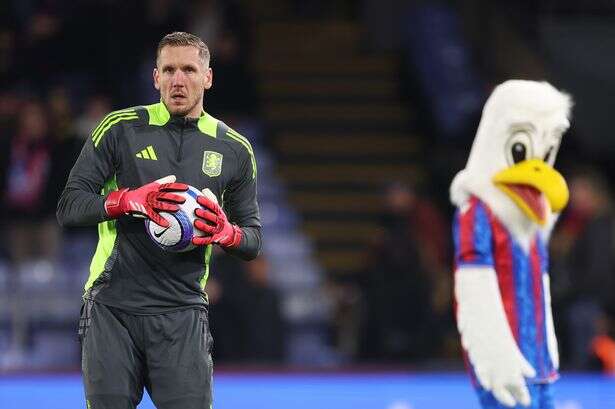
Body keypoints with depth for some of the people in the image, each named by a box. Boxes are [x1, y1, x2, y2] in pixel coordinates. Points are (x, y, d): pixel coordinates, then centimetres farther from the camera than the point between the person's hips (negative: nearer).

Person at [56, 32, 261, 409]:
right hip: (112, 308, -1)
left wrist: (227, 233, -9)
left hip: (182, 314, 1)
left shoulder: (234, 150, 10)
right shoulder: (119, 129, 3)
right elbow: (69, 207, -1)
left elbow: (253, 241, 15)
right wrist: (129, 200, -19)